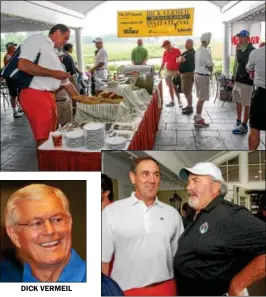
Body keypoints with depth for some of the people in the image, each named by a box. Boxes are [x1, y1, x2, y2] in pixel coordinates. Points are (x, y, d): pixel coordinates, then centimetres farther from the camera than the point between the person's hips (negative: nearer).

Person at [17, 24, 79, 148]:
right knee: (44, 140, -9)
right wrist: (53, 73, -10)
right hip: (34, 95, -9)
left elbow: (66, 83, 28)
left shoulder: (54, 55, 24)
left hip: (49, 97, 9)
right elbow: (23, 65, -17)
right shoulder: (37, 39, -1)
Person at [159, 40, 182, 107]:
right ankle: (172, 101, 15)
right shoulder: (165, 53, 7)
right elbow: (163, 63, 12)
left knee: (175, 87, -8)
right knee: (170, 87, 7)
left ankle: (179, 100, 4)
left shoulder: (177, 51, -8)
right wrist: (160, 71, 5)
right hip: (168, 71, 5)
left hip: (176, 71, -5)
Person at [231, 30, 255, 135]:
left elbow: (246, 62, -25)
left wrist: (239, 51, -21)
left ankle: (244, 126, 2)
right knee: (238, 102, 16)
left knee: (246, 104, -2)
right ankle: (238, 121, 30)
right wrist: (233, 79, 19)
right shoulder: (240, 49, 13)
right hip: (238, 80, 8)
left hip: (246, 81, -8)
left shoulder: (252, 50, -12)